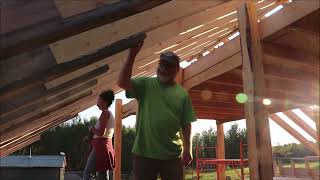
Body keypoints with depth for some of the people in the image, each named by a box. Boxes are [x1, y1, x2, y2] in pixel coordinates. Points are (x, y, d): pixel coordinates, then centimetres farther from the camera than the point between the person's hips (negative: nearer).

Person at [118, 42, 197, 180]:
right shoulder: (145, 84, 1)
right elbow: (122, 82, -15)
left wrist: (188, 149, -2)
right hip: (144, 153, -1)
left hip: (172, 155, 1)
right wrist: (132, 55, -20)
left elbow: (186, 124, 5)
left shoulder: (182, 94, 4)